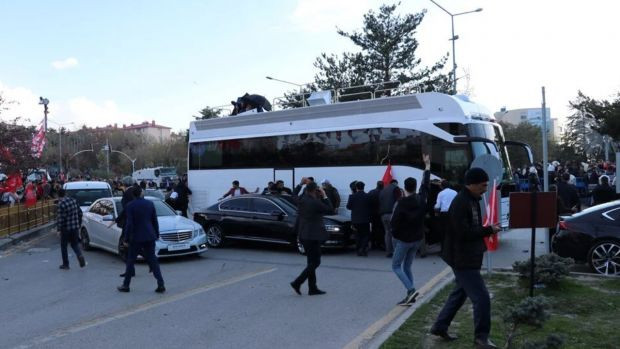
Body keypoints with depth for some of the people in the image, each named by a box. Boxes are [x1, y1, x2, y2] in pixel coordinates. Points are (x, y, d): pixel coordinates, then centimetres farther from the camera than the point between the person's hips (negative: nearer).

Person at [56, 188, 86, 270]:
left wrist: (59, 229, -9)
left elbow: (60, 218, -18)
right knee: (74, 244, 18)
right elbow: (80, 213, 8)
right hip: (75, 227, 5)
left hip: (66, 229, -5)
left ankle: (65, 264, 18)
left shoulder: (60, 204, -16)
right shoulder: (74, 200, 3)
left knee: (63, 246, 12)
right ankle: (80, 256, -9)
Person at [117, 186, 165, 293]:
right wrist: (157, 234, 15)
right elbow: (155, 221, 6)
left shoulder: (130, 206, -9)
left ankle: (126, 285, 20)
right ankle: (161, 285, 1)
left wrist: (127, 238, -4)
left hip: (136, 237, -3)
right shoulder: (150, 203, 2)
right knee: (153, 261, 6)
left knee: (130, 261, 11)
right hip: (150, 237, 3)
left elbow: (129, 223, -11)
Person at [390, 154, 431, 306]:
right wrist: (427, 165, 22)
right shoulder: (421, 199, -3)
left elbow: (393, 223, -20)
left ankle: (411, 290, -12)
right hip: (417, 239, 6)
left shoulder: (401, 203, -20)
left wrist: (395, 234, 2)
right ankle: (410, 295, 11)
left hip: (403, 239, -6)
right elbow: (426, 184, 13)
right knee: (407, 267, 15)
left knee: (396, 266, 5)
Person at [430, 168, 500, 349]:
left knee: (460, 293, 19)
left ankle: (440, 326, 30)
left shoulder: (472, 200, 10)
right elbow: (463, 233, -27)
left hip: (467, 256, 11)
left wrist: (486, 230, 4)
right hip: (462, 258, -11)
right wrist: (489, 230, -19)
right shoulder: (460, 203, -22)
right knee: (482, 297, -4)